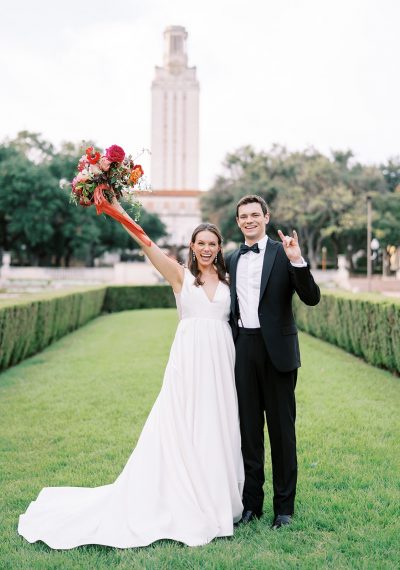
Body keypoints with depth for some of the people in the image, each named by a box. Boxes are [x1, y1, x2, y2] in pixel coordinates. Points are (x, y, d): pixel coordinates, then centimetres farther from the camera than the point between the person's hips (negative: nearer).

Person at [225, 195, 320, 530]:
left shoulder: (283, 253, -3)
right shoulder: (232, 260, 12)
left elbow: (312, 298, -12)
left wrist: (297, 261, -25)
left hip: (277, 349, -4)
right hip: (243, 349, 4)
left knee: (282, 427, 5)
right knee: (248, 427, 11)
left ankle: (285, 505, 18)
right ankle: (251, 501, 23)